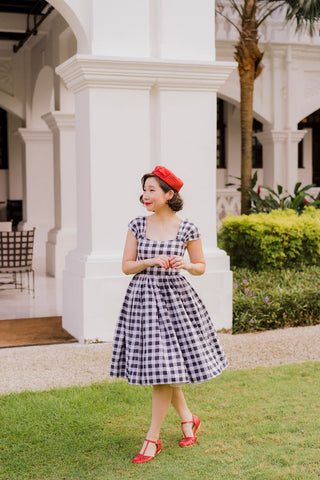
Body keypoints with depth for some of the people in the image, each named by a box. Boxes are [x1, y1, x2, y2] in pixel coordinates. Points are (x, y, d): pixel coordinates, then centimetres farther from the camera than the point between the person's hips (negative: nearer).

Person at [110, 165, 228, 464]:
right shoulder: (137, 226, 2)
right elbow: (126, 267, 2)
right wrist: (151, 262, -15)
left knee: (163, 367, -4)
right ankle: (187, 418, 33)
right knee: (156, 367, 10)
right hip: (142, 298, 3)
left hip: (174, 297, -3)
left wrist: (186, 265, -15)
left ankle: (152, 439, 9)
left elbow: (201, 267, 6)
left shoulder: (187, 229, -3)